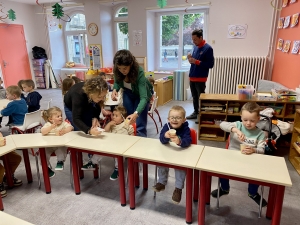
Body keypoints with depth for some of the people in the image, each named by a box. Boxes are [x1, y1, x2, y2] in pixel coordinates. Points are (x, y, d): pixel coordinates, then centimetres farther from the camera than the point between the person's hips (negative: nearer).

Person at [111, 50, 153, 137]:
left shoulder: (139, 72, -37)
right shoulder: (117, 71, -25)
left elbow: (143, 98, -41)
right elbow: (117, 82, -3)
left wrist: (136, 114, -57)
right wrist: (115, 90, -27)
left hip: (141, 94, -4)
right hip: (128, 93, 4)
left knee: (139, 125, -7)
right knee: (128, 120, 3)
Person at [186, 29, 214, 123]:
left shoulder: (208, 48, -11)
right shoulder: (195, 47, 11)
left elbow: (210, 64, -15)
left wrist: (196, 62, -20)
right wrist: (190, 59, -3)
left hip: (200, 78, -7)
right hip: (192, 77, 7)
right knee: (194, 97, 15)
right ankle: (196, 112, 28)